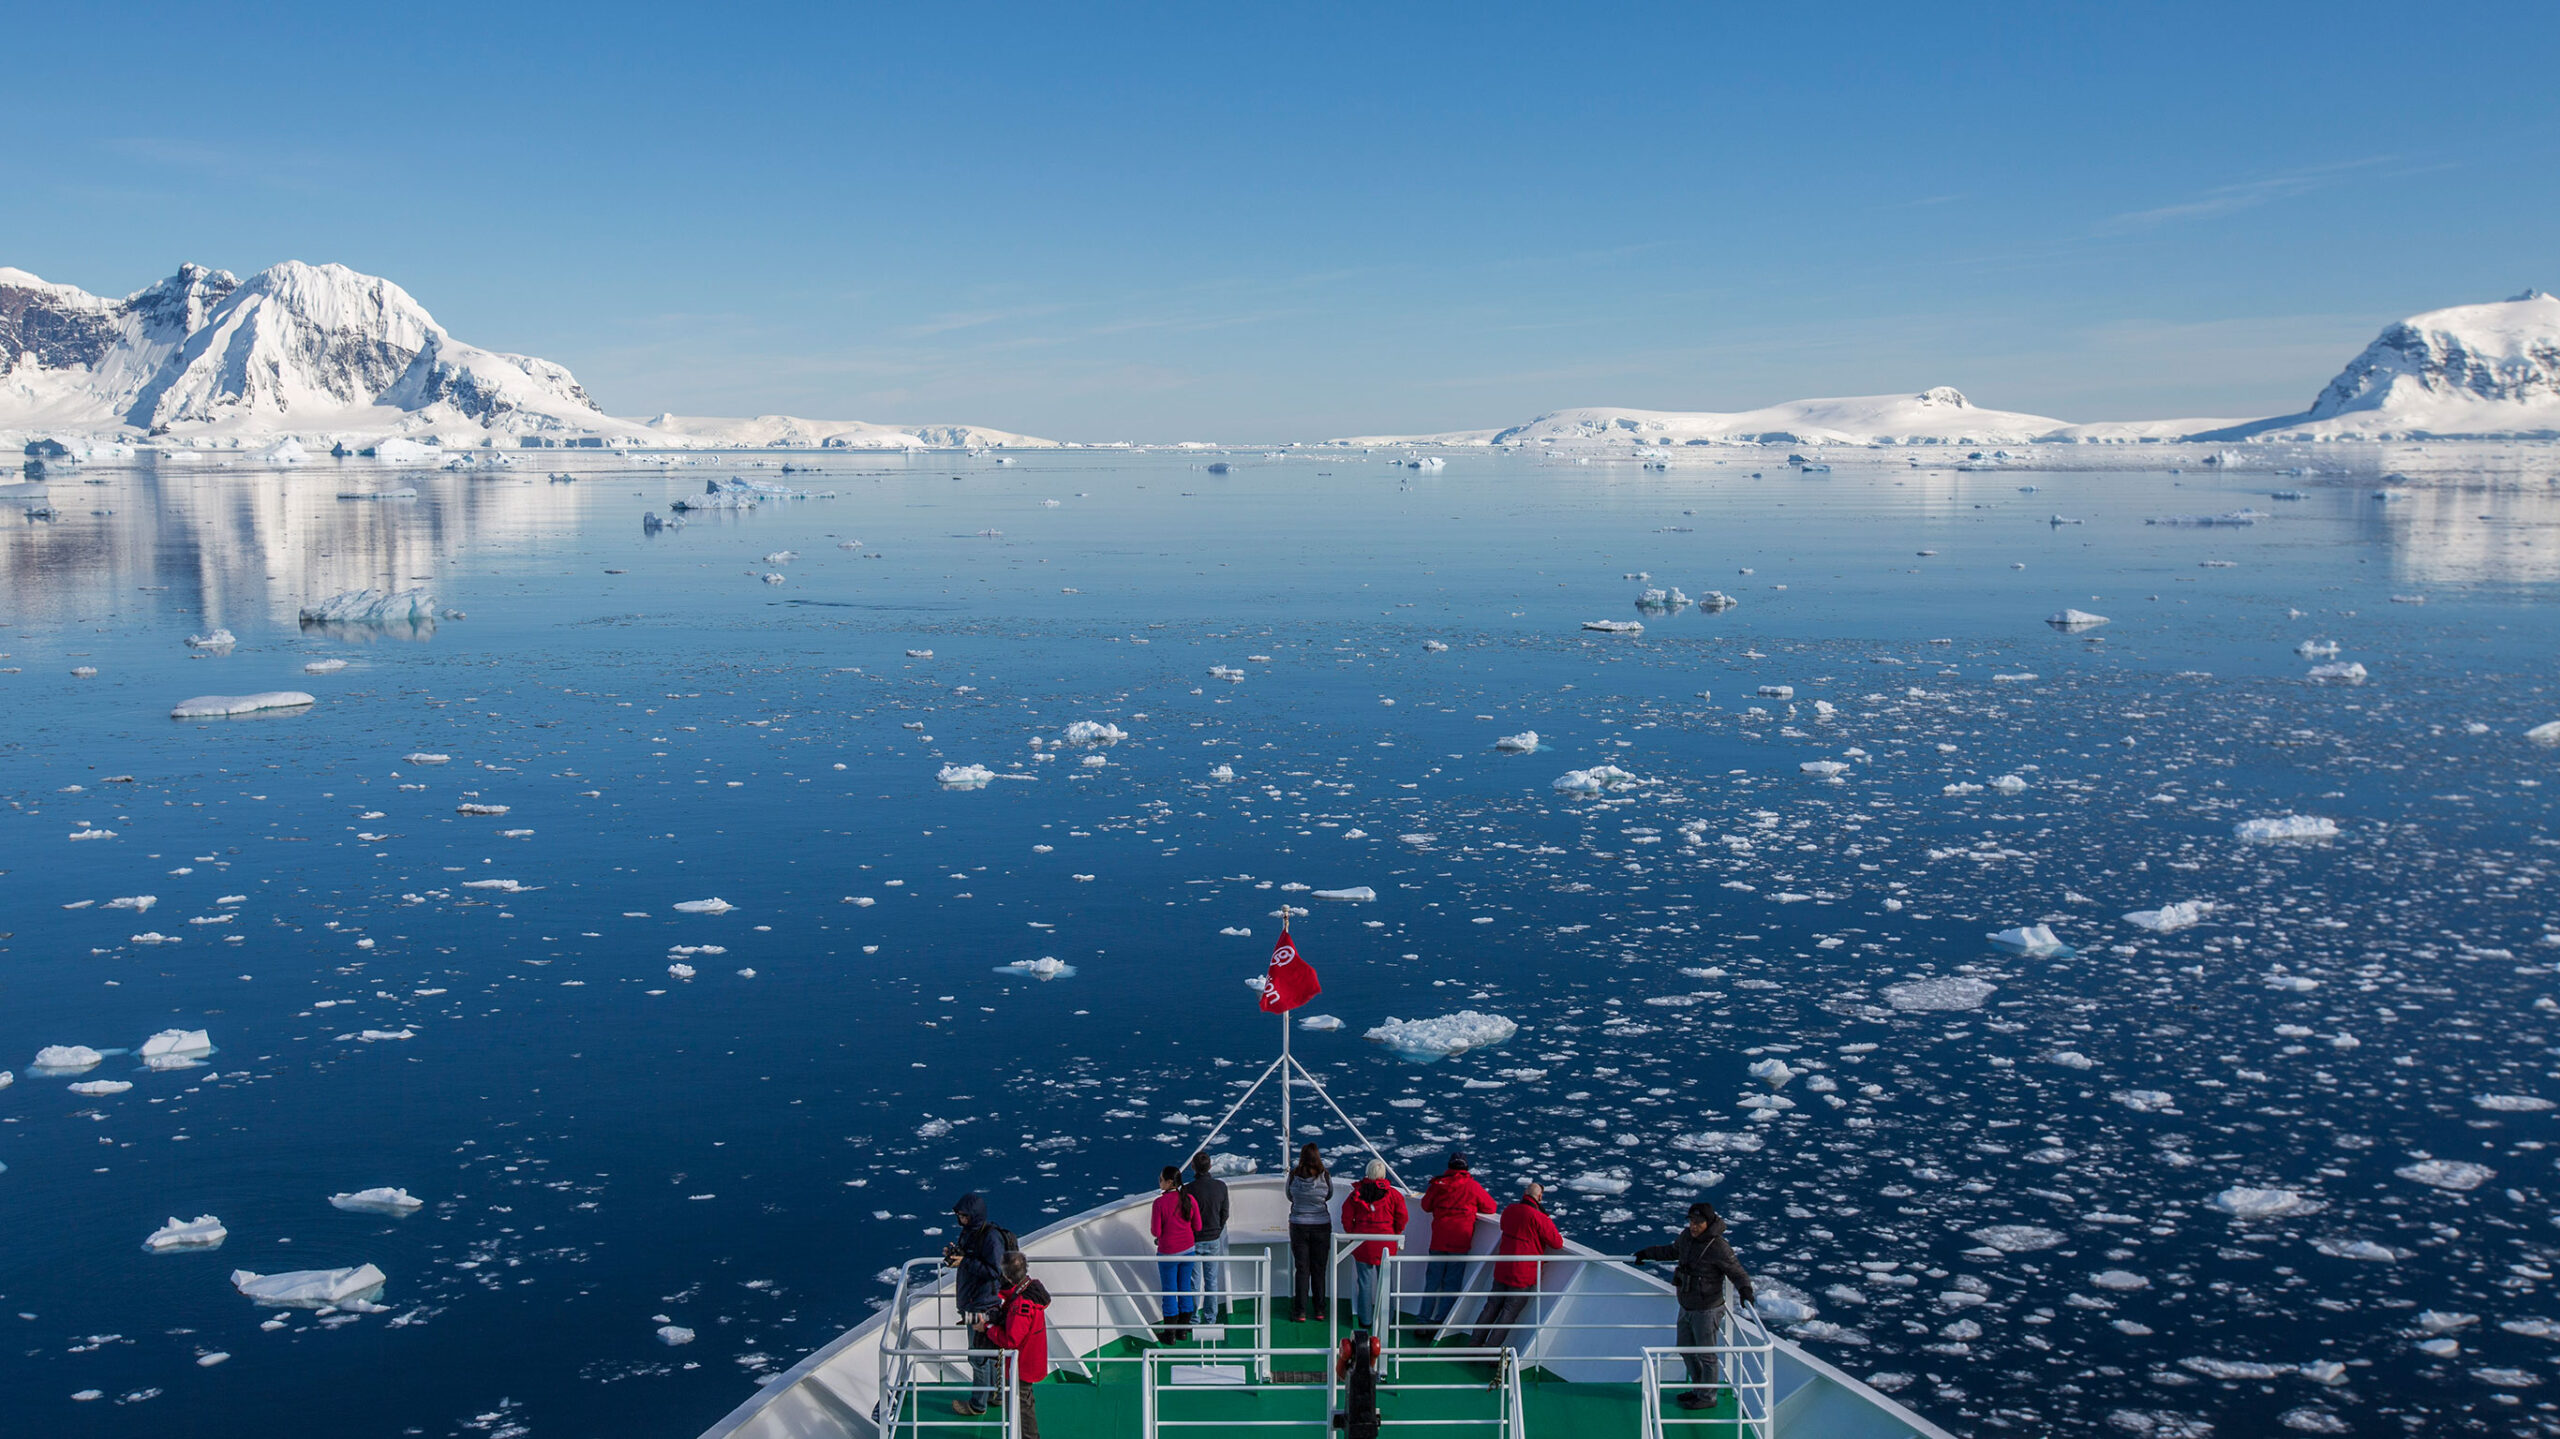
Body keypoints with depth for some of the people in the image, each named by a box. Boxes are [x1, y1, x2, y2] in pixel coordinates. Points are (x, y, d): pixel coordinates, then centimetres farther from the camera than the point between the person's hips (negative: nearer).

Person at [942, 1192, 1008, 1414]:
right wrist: (953, 1254, -4)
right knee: (989, 1352, 21)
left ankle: (978, 1404, 15)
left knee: (978, 1356, 2)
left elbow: (994, 1271, -24)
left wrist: (964, 1261, -26)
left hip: (983, 1306, -9)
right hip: (970, 1303, 9)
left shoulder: (991, 1237, -22)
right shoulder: (968, 1231, 6)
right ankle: (993, 1394, 33)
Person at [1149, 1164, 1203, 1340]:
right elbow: (1197, 1227, 0)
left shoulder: (1160, 1202, -20)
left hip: (1168, 1253, -4)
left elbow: (1155, 1231, -17)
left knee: (1169, 1292, 7)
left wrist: (1165, 1233, 5)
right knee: (1185, 1289, 16)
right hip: (1188, 1249, 4)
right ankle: (1183, 1330, 25)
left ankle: (1169, 1334, 16)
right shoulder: (1189, 1200, -7)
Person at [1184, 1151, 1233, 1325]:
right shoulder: (1221, 1186, -5)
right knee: (1211, 1281, 13)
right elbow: (1224, 1213, 3)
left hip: (1193, 1241, -3)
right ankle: (1210, 1319, 18)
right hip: (1213, 1241, 4)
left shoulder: (1188, 1189, -19)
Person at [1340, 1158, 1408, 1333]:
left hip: (1362, 1242, 0)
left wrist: (1352, 1234, 12)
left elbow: (1347, 1217, -2)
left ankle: (1365, 1321, 11)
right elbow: (1402, 1217, -2)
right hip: (1385, 1244, 0)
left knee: (1364, 1281, 7)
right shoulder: (1393, 1194, -5)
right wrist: (1395, 1234, 13)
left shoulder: (1356, 1193, -3)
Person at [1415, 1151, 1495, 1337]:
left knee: (1432, 1282, 12)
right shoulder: (1472, 1186, -3)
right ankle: (1440, 1325, 4)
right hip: (1460, 1243, -2)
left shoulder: (1438, 1184, 1)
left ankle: (1425, 1323, 13)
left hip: (1438, 1240, 2)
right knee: (1451, 1285, 6)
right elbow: (1491, 1208, 7)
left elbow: (1426, 1206, 15)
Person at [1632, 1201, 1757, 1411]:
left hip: (1706, 1310, -8)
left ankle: (1708, 1397, 23)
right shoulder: (1686, 1236, -2)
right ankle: (1698, 1389, 39)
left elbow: (1737, 1272, -18)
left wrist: (1745, 1289, -37)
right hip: (1686, 1307, 8)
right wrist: (1647, 1253, 25)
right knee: (1686, 1349, 21)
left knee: (1706, 1355, 6)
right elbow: (1673, 1251, 19)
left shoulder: (1719, 1248, -24)